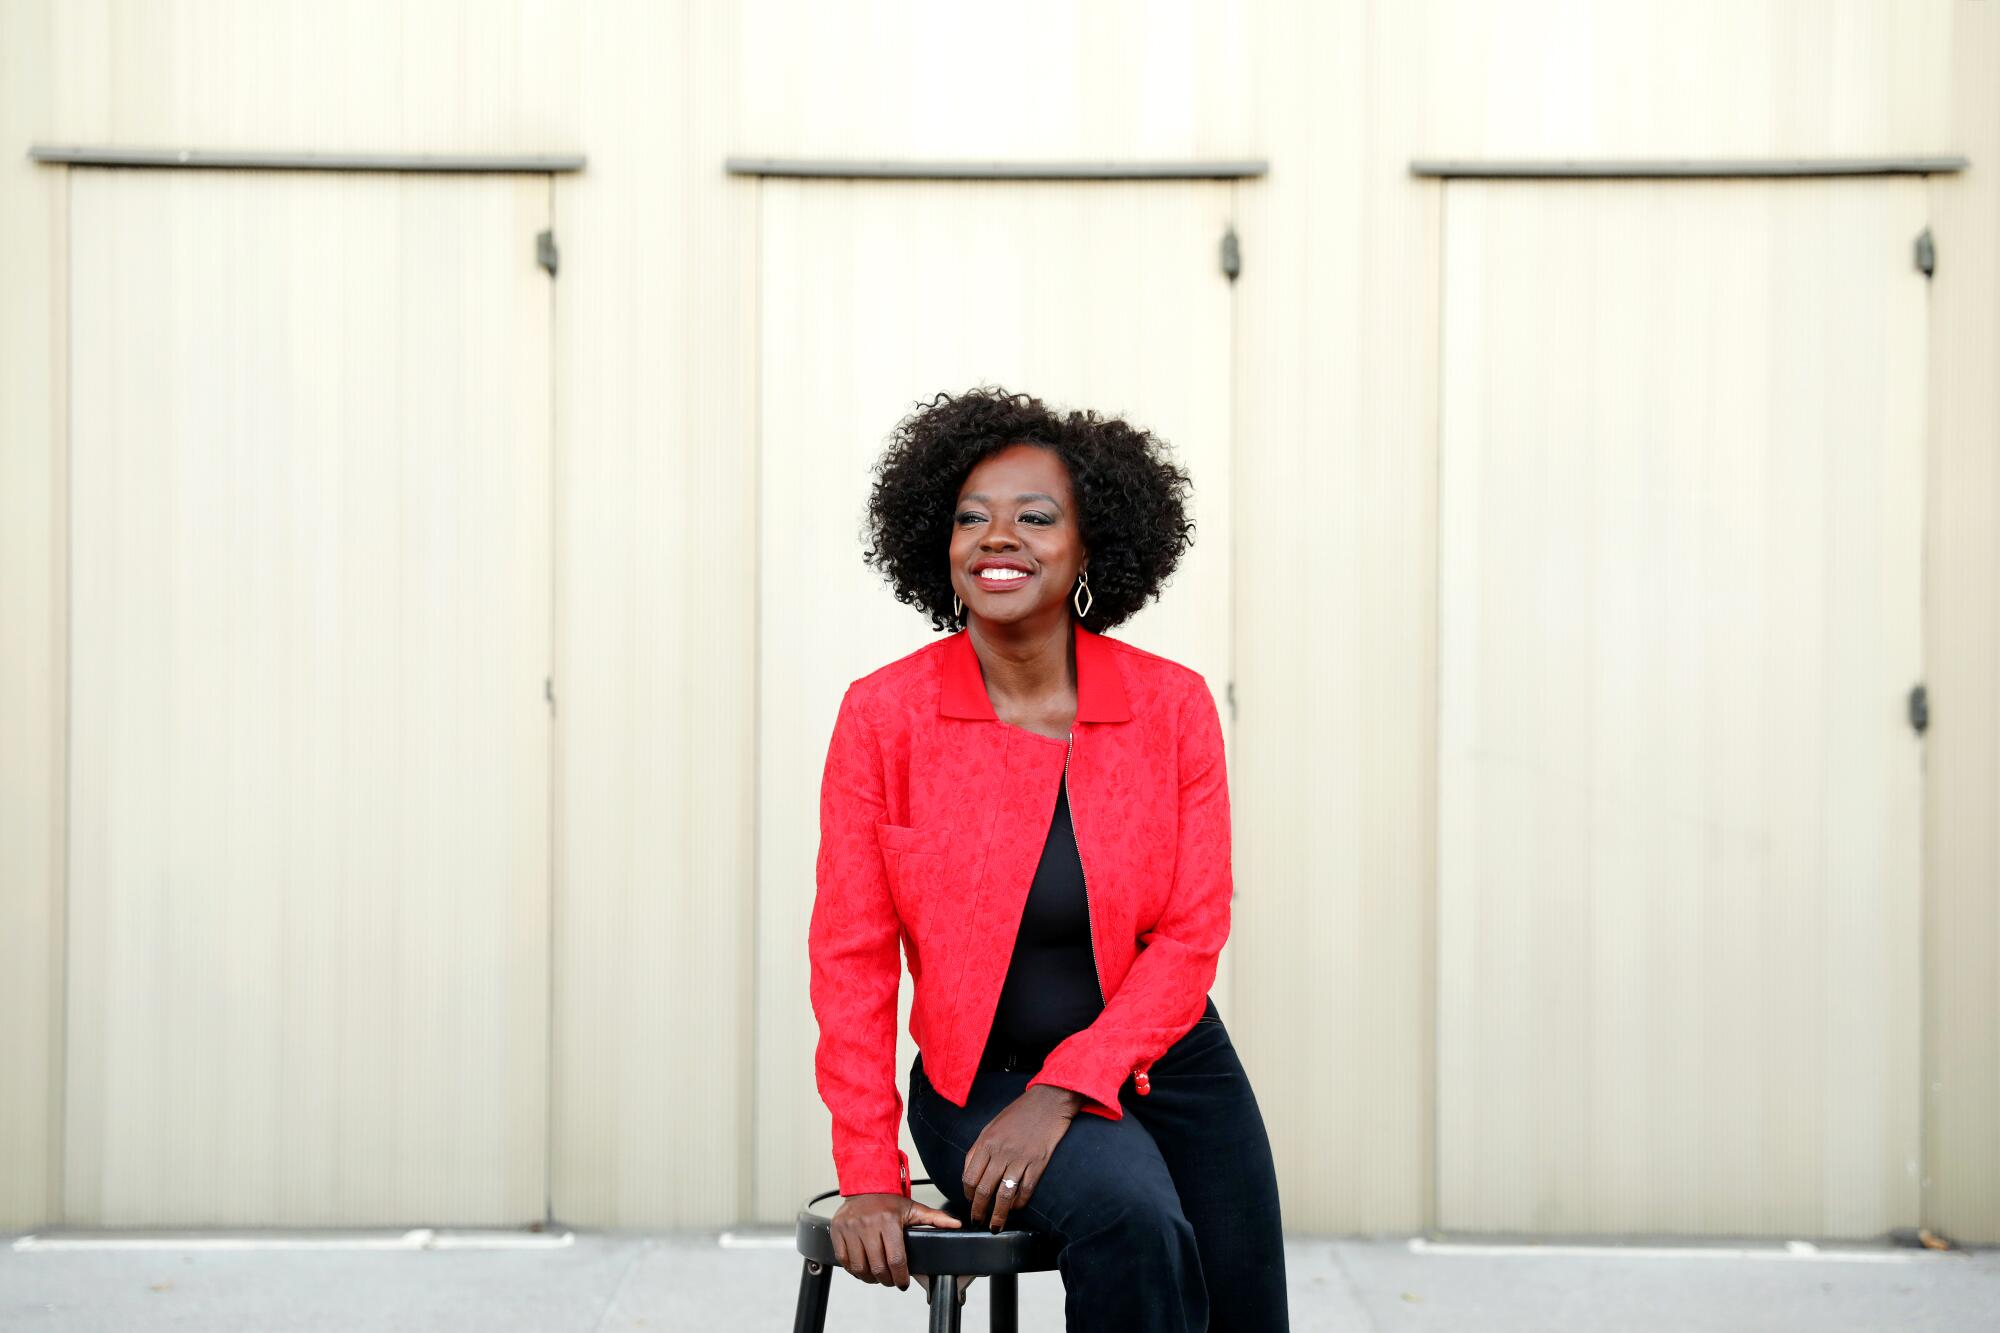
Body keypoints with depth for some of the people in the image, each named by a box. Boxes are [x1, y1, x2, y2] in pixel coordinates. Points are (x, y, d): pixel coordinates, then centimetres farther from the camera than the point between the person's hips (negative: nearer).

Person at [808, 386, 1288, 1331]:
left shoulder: (1174, 705, -7)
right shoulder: (883, 714, -10)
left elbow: (1191, 936, -8)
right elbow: (852, 957, -8)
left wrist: (1063, 1092, -18)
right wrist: (870, 1175, -12)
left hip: (1166, 1065, 3)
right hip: (981, 1076, -3)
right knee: (1133, 1222, -30)